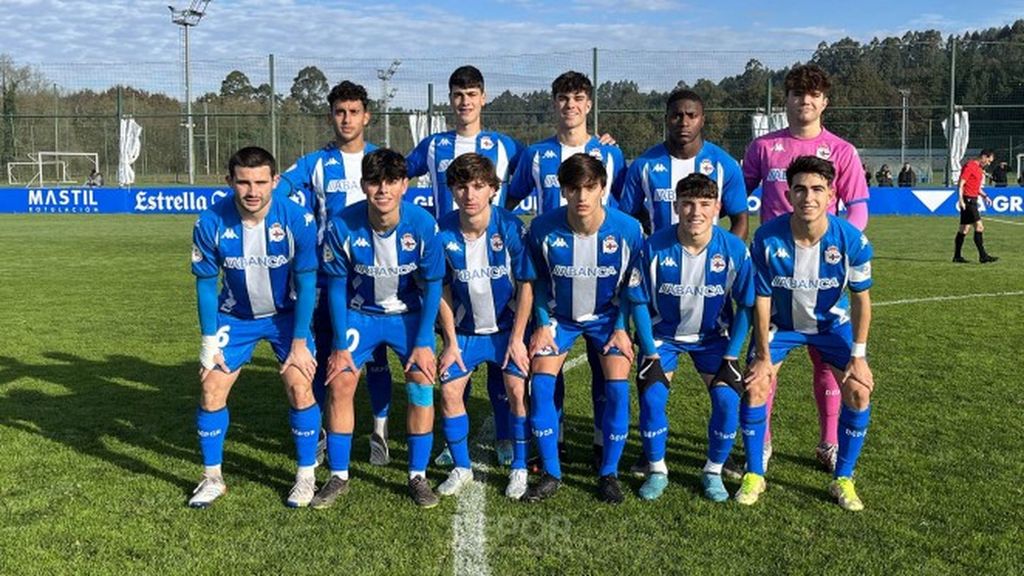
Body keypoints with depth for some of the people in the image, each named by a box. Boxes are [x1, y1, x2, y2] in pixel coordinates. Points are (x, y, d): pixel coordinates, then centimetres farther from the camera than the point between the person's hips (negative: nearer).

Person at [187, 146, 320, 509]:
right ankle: (212, 478, 15)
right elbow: (205, 284, -8)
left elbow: (306, 283, -15)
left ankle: (306, 476, 7)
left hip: (286, 313, -1)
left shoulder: (297, 220, -24)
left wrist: (300, 342, -14)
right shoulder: (211, 223, -21)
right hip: (235, 315, 2)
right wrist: (209, 341, -8)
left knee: (300, 387, -12)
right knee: (212, 388, -3)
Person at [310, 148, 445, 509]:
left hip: (410, 313, 0)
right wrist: (340, 345, -8)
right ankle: (338, 476, 6)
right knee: (340, 384, -10)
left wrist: (423, 343, -13)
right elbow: (337, 286, -9)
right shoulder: (342, 227, -22)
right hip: (360, 313, 1)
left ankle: (418, 476, 4)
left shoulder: (423, 225, -22)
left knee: (422, 383, -12)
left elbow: (432, 286, -11)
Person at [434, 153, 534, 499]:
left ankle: (520, 469, 8)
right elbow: (443, 290, -3)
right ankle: (461, 468, 16)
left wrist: (517, 338, -13)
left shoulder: (510, 228, -19)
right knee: (449, 392, -3)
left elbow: (526, 286, -12)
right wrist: (450, 341, -4)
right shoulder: (442, 232, -14)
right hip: (464, 329, 2)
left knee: (517, 390, -12)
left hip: (507, 327, -2)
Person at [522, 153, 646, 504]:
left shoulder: (628, 230, -22)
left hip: (607, 316, -1)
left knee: (617, 387, -15)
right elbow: (539, 282, -3)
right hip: (559, 316, 1)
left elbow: (632, 285, -5)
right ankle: (551, 474, 1)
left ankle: (609, 474, 4)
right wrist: (543, 324, -8)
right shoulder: (543, 229, -21)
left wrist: (621, 328, -9)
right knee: (540, 382, -14)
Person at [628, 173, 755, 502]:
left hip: (713, 336, 1)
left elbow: (746, 306, -7)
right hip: (664, 334, 0)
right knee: (651, 396, -17)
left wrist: (731, 354, -11)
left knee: (727, 398, -16)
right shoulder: (654, 247, -20)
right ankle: (657, 471, 6)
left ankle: (713, 472, 7)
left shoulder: (735, 249, -19)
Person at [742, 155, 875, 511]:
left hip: (832, 323, 1)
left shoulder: (851, 239, -25)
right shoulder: (768, 238, -27)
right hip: (781, 322, -1)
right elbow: (762, 298, -16)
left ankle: (843, 479, 8)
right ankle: (754, 475, 5)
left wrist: (858, 355, -12)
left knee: (859, 392, -11)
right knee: (754, 388, -14)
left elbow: (861, 298, -12)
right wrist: (764, 356, -13)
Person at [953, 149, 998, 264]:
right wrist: (961, 200, -25)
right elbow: (960, 184, -17)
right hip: (968, 200, -10)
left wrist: (985, 196, 11)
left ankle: (957, 256, 13)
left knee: (964, 229, 10)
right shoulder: (970, 166, -12)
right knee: (979, 226, -11)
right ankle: (983, 256, -9)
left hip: (972, 201, 10)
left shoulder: (979, 168, 18)